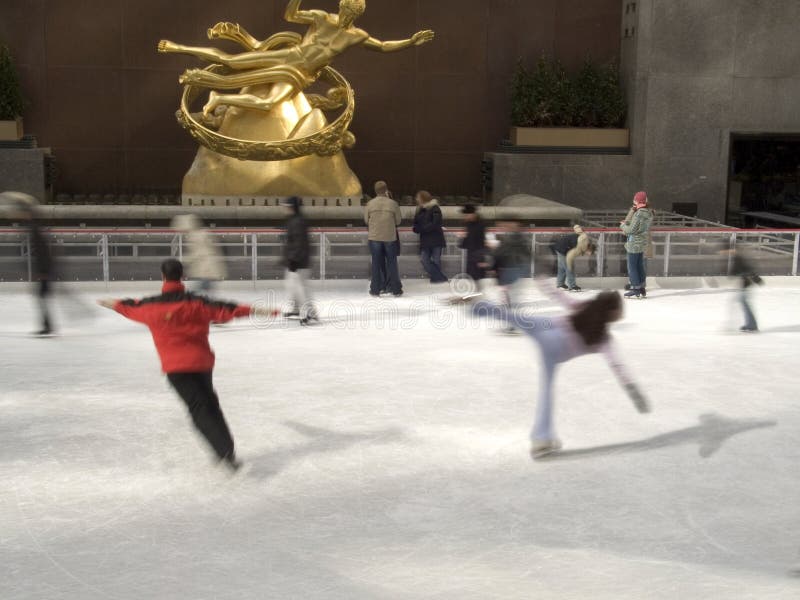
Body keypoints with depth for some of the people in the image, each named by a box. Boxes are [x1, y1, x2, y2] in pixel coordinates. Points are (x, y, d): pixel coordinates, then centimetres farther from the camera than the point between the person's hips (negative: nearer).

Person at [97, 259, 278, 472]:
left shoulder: (151, 306, -1)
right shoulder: (196, 303, -6)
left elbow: (129, 307, 18)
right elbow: (226, 309, -10)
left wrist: (108, 303, 41)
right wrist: (260, 310, -9)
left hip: (176, 368, -1)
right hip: (202, 362, 1)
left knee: (200, 409, -5)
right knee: (210, 403, 20)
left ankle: (226, 451, -19)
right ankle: (226, 448, 22)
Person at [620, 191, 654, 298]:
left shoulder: (638, 214, -21)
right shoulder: (649, 213, 7)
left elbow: (632, 230, -21)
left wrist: (623, 225, -3)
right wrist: (627, 223, 9)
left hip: (634, 243, -9)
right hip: (643, 243, 9)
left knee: (632, 266, -1)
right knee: (640, 265, 16)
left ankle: (635, 290, 1)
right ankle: (642, 289, 22)